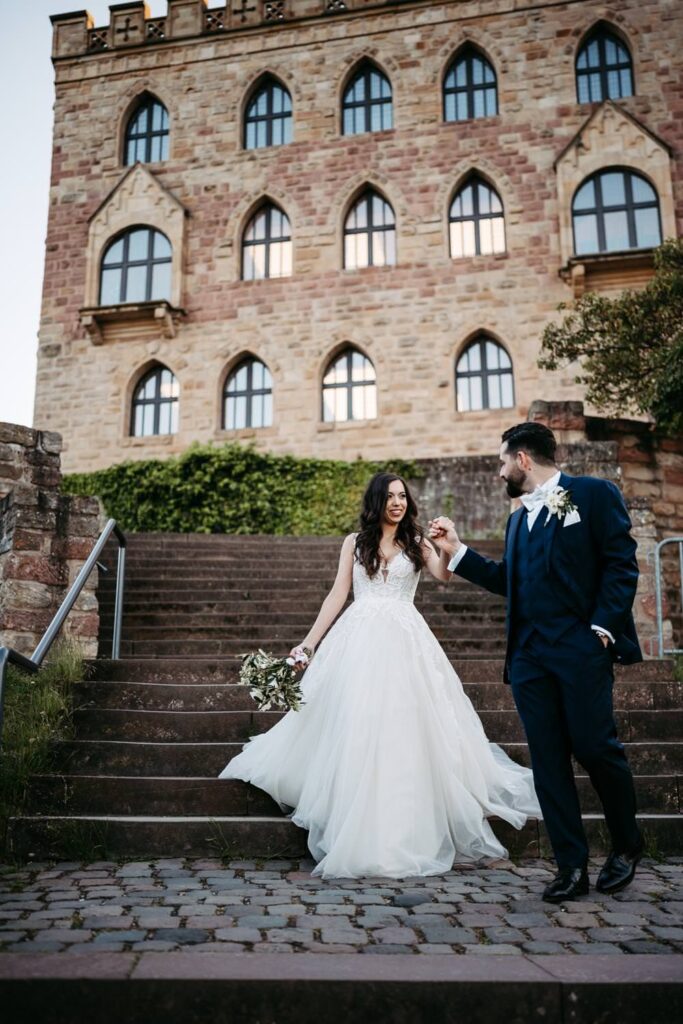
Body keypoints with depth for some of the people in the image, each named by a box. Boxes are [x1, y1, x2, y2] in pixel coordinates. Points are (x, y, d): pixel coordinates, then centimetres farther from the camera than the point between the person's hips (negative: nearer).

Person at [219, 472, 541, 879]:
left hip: (404, 643, 0)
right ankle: (358, 838, 13)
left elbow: (444, 575, -10)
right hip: (359, 641, 0)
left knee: (405, 732, -1)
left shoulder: (416, 543, 9)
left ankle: (409, 836, 13)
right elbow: (337, 595, 9)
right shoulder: (355, 542, 11)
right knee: (355, 733, -1)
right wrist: (308, 642, 4)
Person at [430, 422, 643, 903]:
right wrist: (457, 549, 22)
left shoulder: (593, 493, 1)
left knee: (595, 746, -3)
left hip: (581, 649, -6)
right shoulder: (518, 520, 22)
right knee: (548, 760, 4)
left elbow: (621, 562, -6)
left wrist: (602, 628, -14)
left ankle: (627, 846, 24)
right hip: (529, 656, 7)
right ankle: (572, 866, 14)